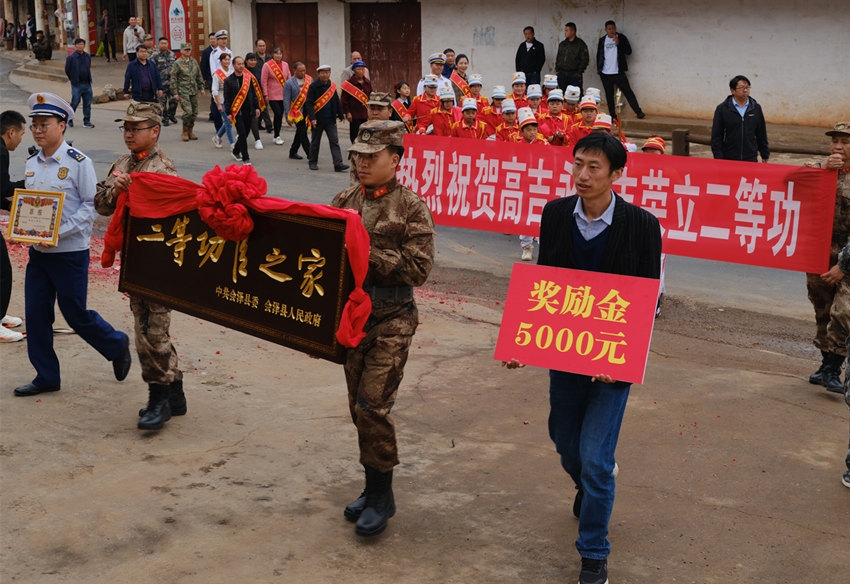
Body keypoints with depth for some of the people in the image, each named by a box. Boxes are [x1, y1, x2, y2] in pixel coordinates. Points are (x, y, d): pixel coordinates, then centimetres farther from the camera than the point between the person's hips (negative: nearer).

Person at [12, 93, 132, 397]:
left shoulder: (79, 162, -10)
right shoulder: (32, 163, 9)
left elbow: (91, 206, -12)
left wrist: (58, 233, -21)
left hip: (70, 252, -6)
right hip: (37, 251, 6)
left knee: (75, 314, 2)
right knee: (35, 315, 6)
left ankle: (117, 345, 27)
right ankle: (46, 377, 18)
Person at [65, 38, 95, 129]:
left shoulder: (88, 56, 8)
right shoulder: (71, 57, -6)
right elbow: (67, 71, 0)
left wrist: (88, 79, 15)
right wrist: (72, 79, 4)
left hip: (87, 84, 4)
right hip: (76, 85, -4)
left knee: (87, 104, 4)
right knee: (75, 102, 0)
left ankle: (87, 121, 11)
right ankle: (69, 119, 20)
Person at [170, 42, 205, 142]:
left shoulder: (194, 62, 11)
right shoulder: (177, 63, -5)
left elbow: (199, 76, 20)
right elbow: (173, 79, -5)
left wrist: (201, 88, 15)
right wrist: (175, 93, -9)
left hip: (194, 91, 6)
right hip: (183, 92, -6)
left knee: (194, 113, 6)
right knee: (188, 111, -15)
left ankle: (190, 132, 19)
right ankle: (185, 132, 1)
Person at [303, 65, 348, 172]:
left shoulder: (332, 86, 5)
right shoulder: (313, 86, -8)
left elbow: (337, 102, 14)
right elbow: (309, 103, -12)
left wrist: (340, 115, 16)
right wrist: (312, 118, -21)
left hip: (330, 119, 3)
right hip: (318, 119, -3)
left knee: (334, 140, -5)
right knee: (315, 142, 9)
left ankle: (338, 164, -9)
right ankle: (313, 162, 25)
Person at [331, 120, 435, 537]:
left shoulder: (412, 208, -7)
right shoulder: (344, 201, 9)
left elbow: (419, 267, -14)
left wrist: (369, 253, -20)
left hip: (392, 319, -6)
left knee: (373, 406, -9)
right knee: (358, 406, 11)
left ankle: (381, 497, 6)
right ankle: (374, 488, 26)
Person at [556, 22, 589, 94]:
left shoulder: (580, 44, -1)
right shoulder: (562, 44, 15)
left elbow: (585, 60, -4)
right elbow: (558, 58, 22)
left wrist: (579, 72, -10)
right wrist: (557, 69, 10)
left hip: (574, 75, -5)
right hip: (562, 74, 5)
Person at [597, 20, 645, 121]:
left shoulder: (621, 38, 2)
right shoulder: (602, 40, 10)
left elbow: (629, 51, -5)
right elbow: (599, 55, 16)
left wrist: (618, 43, -18)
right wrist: (598, 69, 8)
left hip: (618, 72, -3)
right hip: (605, 74, 3)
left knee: (628, 92, -6)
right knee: (609, 95, 7)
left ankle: (638, 112, -5)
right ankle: (613, 116, 15)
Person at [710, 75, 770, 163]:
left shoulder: (756, 108, 10)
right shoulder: (722, 109, 0)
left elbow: (761, 135, 16)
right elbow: (716, 136, -1)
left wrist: (765, 155, 16)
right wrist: (718, 158, -8)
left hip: (751, 159, 2)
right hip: (728, 160, -2)